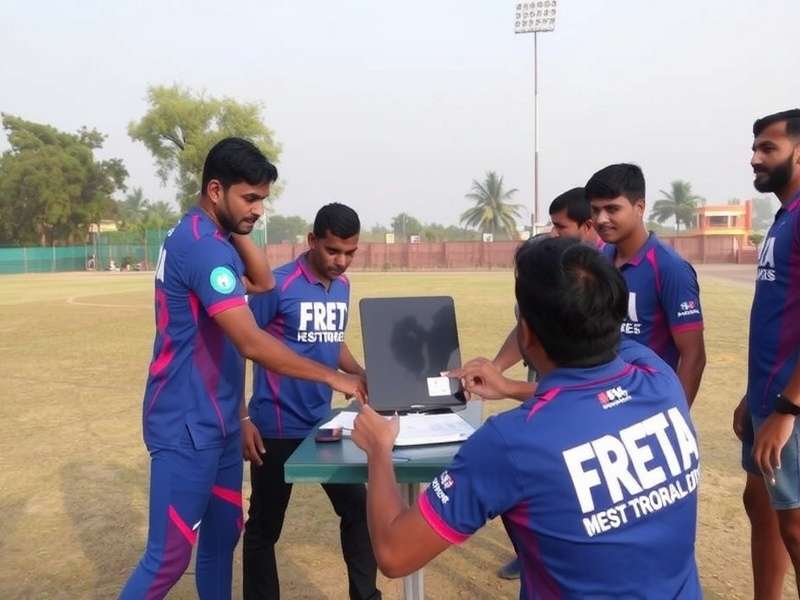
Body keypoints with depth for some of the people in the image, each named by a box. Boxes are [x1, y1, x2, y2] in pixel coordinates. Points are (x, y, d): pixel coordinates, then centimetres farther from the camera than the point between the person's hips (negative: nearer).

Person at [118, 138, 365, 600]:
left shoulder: (210, 238, 10)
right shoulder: (201, 245, -22)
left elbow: (264, 284, 11)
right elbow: (251, 342, -28)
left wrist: (239, 229, 1)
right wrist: (333, 377, -23)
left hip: (217, 420, 10)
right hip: (188, 424, -10)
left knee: (222, 536, 18)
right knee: (169, 556, -1)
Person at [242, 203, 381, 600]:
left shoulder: (343, 286, 4)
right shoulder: (278, 285, -16)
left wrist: (365, 376, 0)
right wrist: (242, 420, -15)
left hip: (323, 423, 6)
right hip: (277, 428, -6)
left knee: (358, 508, 11)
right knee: (264, 526, 9)